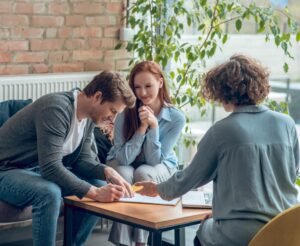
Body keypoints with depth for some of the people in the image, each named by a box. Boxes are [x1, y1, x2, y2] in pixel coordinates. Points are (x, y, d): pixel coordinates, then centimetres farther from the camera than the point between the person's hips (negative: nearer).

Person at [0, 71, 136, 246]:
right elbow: (50, 167, -35)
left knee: (98, 185, -2)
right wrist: (95, 193, -35)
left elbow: (82, 159, 1)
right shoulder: (57, 108, -29)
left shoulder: (88, 115, -1)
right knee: (49, 193, -36)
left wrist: (108, 172, -18)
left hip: (41, 170, 9)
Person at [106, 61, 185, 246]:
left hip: (160, 166, 0)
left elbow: (154, 159, -20)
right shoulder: (126, 113, -21)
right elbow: (124, 158, -24)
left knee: (143, 173, -33)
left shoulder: (176, 118, -21)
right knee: (125, 174, -33)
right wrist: (142, 127, -33)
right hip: (123, 164, 0)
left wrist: (154, 125, -33)